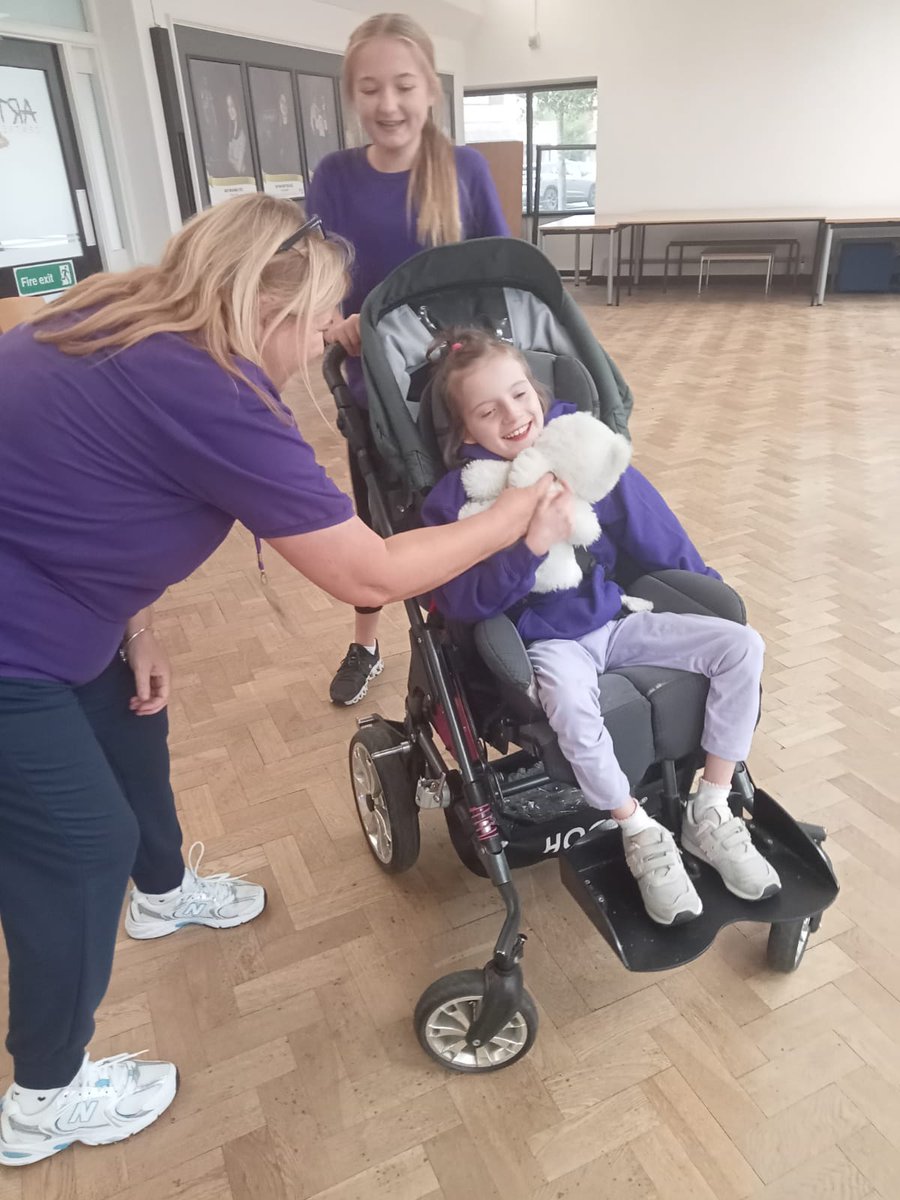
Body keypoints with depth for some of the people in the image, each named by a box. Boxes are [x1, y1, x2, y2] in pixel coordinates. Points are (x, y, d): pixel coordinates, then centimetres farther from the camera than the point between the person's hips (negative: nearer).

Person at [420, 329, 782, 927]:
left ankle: (711, 814, 2)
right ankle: (642, 836, -9)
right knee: (571, 703, -38)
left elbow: (656, 533, 10)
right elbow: (461, 602, -19)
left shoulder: (587, 452, 0)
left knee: (743, 645, -11)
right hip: (545, 640, -4)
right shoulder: (459, 497, -9)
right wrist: (533, 545, -31)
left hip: (613, 617, 5)